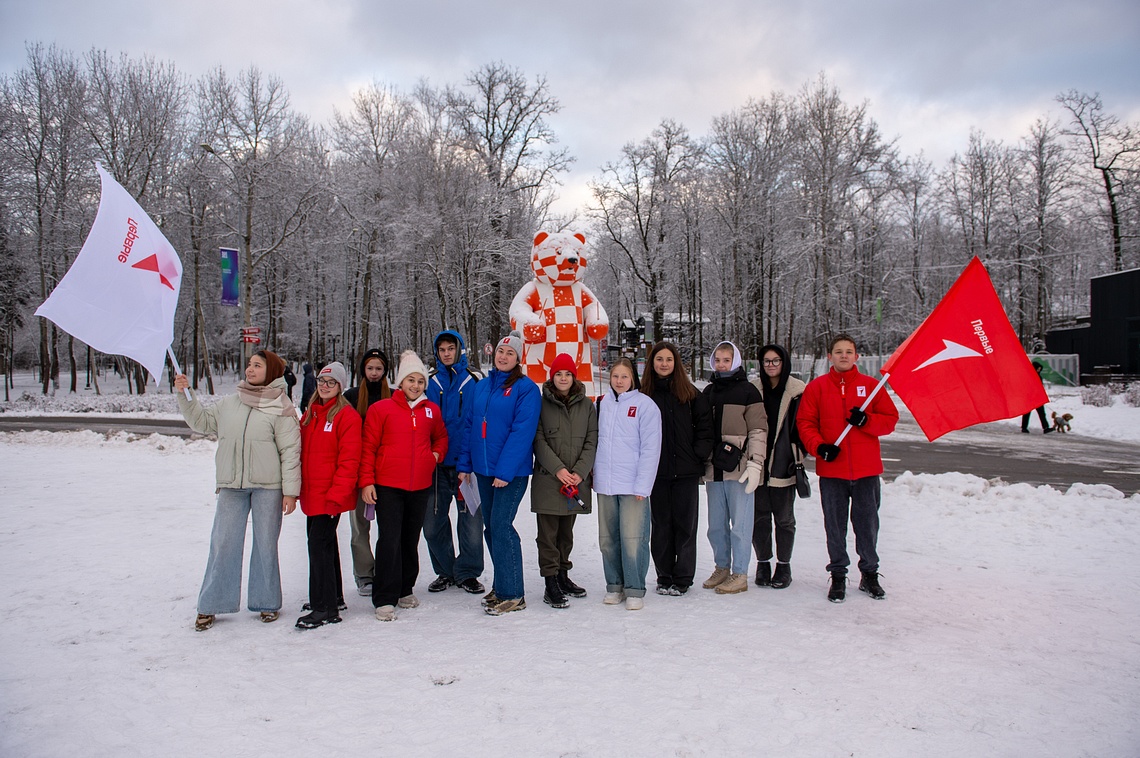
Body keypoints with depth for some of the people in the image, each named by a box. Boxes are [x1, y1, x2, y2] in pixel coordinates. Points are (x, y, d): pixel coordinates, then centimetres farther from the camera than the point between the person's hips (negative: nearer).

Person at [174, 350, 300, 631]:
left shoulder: (280, 409, -5)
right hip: (231, 486, 4)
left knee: (265, 544, 7)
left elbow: (290, 452, -6)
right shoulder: (228, 404, 10)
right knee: (223, 543, 5)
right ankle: (210, 605, 17)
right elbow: (201, 421, 22)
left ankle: (267, 602, 21)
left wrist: (290, 490, -9)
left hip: (268, 487, -3)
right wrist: (184, 396, 9)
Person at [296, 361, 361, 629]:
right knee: (324, 543, 17)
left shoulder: (347, 416, -11)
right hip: (311, 494, 8)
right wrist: (297, 487, 13)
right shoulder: (311, 413, 13)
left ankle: (325, 608, 0)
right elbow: (302, 453, 19)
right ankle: (333, 597, 31)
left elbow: (349, 461, -16)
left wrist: (335, 495, -20)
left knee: (319, 544, -8)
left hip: (331, 495, -8)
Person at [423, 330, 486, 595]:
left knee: (471, 521, 1)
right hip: (437, 464, 3)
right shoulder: (431, 383, 9)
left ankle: (467, 572, 18)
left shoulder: (473, 382, 1)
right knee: (433, 522, 7)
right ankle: (445, 571, 25)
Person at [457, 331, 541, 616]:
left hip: (511, 471, -7)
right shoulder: (481, 387, 12)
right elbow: (469, 425, 15)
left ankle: (512, 594, 0)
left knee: (500, 526, -9)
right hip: (483, 469, 7)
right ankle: (502, 584, 25)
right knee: (491, 527, 12)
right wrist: (465, 464, 9)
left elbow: (522, 432, -16)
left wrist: (505, 471, -20)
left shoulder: (526, 389, -9)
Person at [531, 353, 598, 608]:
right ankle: (551, 583, 5)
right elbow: (539, 440, -6)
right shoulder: (542, 403, -1)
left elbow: (592, 441, 3)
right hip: (548, 479, -3)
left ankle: (563, 575, 28)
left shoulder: (586, 405, 7)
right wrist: (558, 469, -15)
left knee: (566, 532, 15)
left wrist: (580, 471, -9)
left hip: (577, 480, 3)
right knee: (548, 533, -1)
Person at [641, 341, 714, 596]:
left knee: (685, 523, 3)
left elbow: (705, 425, 3)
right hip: (657, 471, 1)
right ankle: (664, 576, 18)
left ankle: (683, 578, 12)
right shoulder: (645, 394, 4)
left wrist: (699, 455, -4)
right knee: (661, 524, 7)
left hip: (686, 470, -1)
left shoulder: (691, 394, 2)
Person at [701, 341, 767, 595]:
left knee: (740, 524, -1)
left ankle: (739, 575, 9)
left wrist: (754, 464, -14)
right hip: (714, 469, 5)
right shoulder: (708, 392, 15)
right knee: (716, 525, 10)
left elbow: (758, 431, -6)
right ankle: (722, 568, 24)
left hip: (739, 469, -5)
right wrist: (702, 464, 16)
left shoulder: (748, 391, -2)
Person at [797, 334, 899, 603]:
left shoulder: (871, 385, 5)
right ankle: (838, 575, 19)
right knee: (835, 525, 7)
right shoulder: (816, 386, 3)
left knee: (867, 523, 9)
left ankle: (870, 574, 25)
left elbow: (890, 419, 5)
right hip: (831, 470, 0)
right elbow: (805, 422, 0)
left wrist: (866, 420, -14)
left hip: (866, 469, 1)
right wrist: (819, 447, -15)